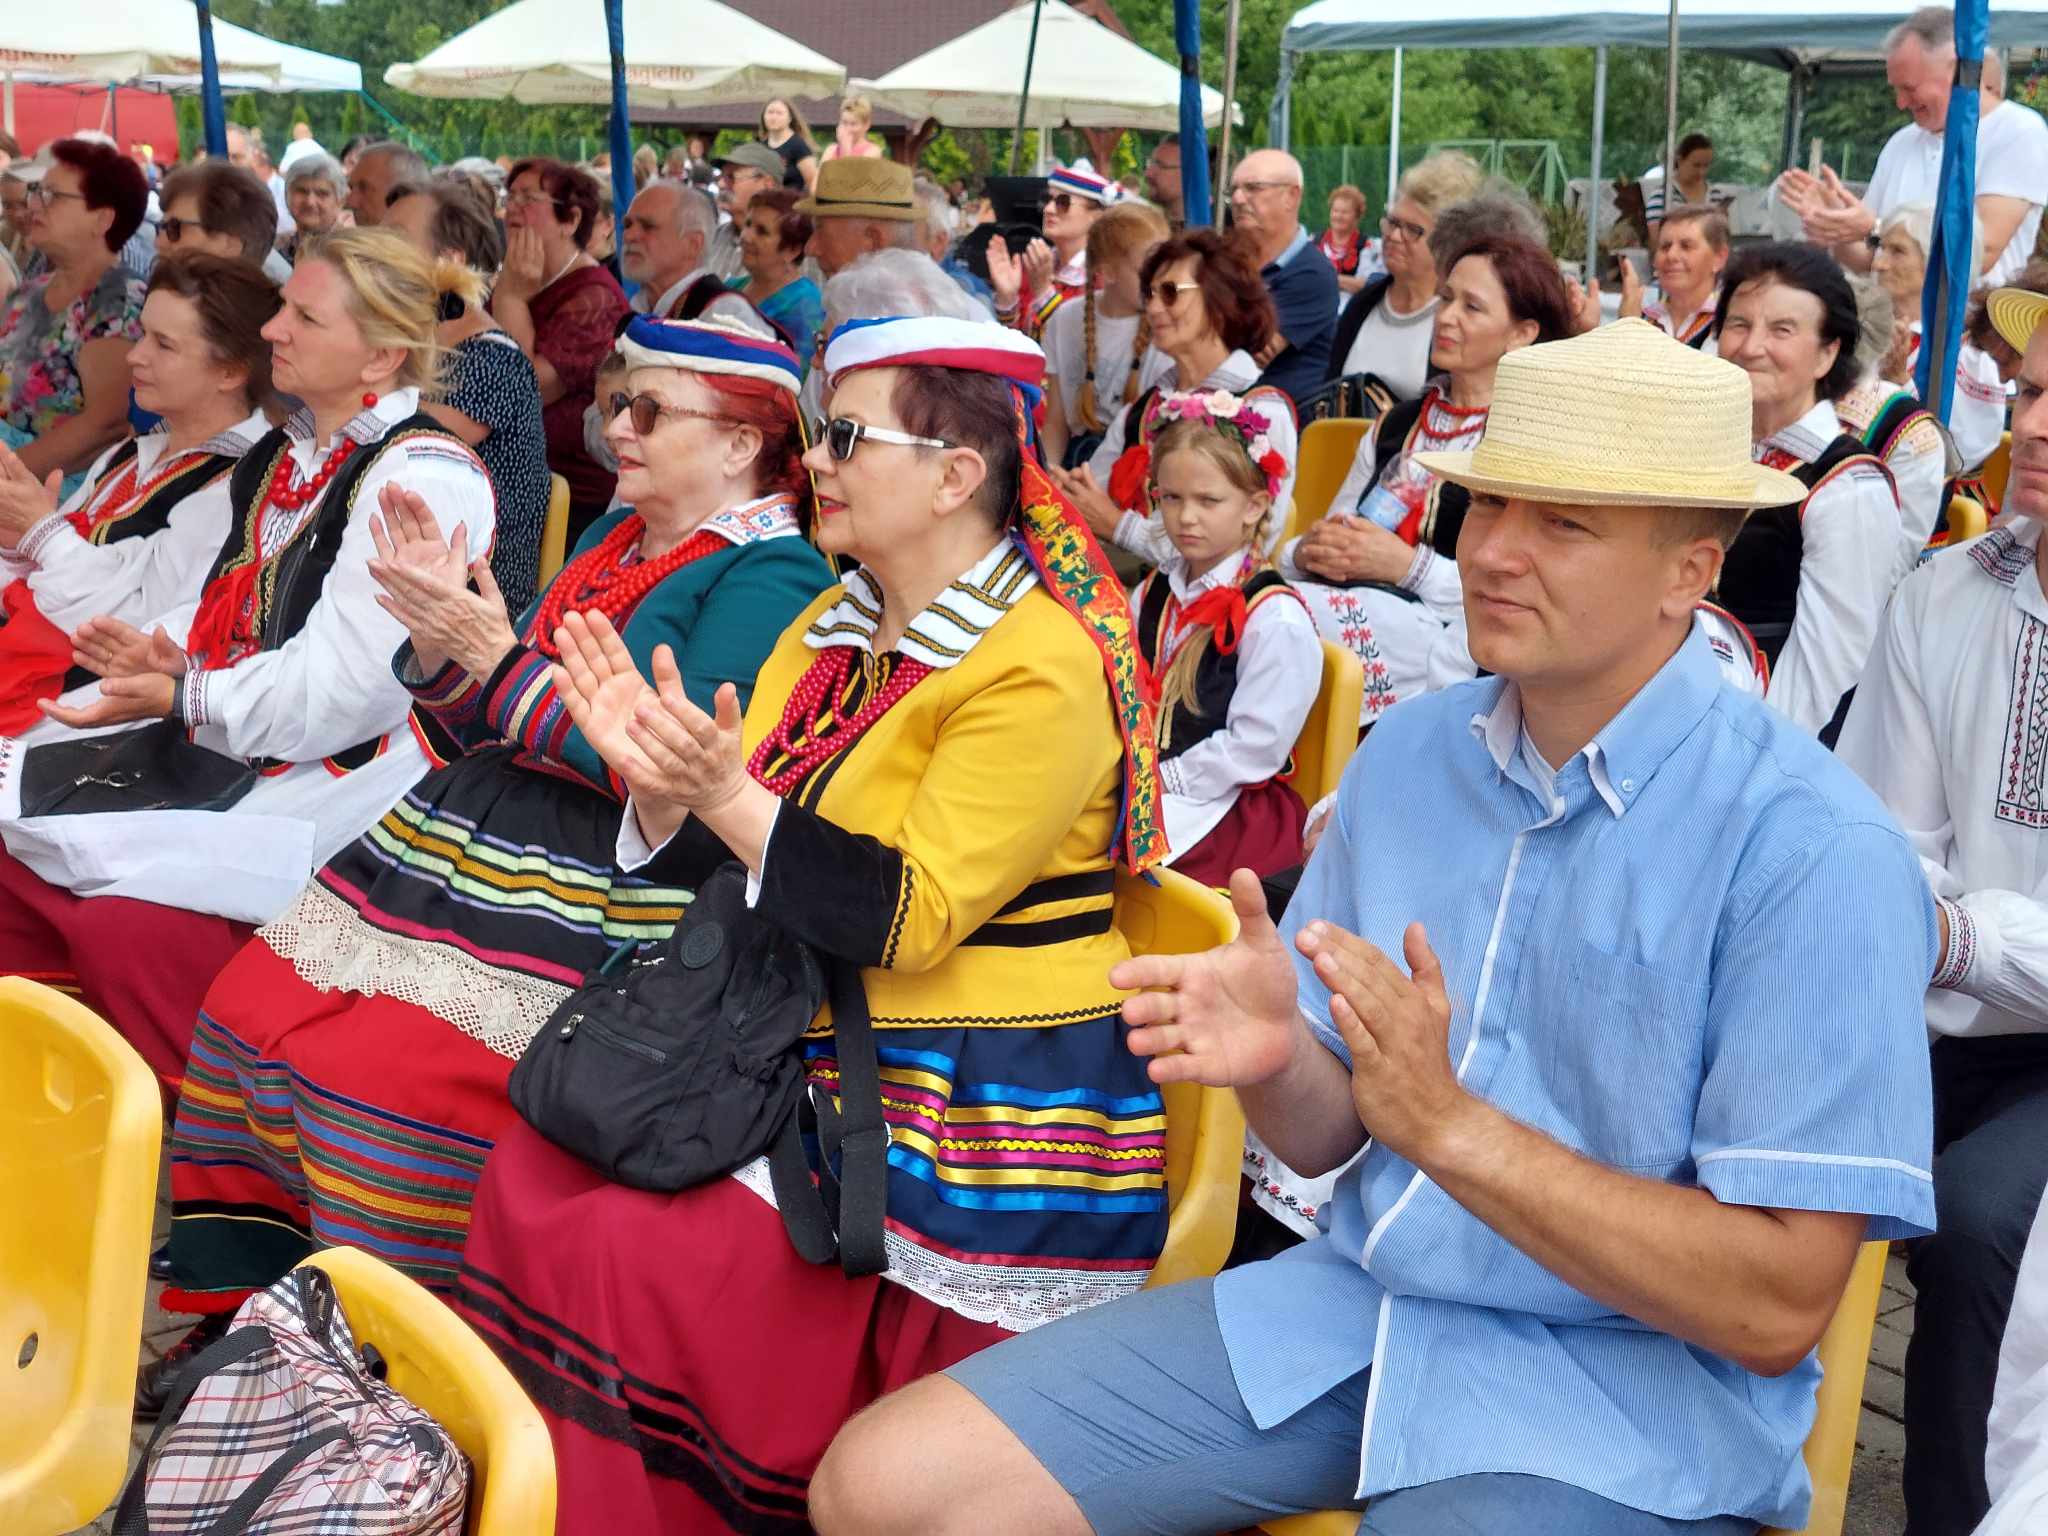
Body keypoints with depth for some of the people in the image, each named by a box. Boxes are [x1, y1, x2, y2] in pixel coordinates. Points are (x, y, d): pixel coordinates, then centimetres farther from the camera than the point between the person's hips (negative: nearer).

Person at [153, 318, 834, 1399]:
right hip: (455, 837, 9)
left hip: (583, 897, -8)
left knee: (377, 1075, -20)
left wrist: (497, 661, -15)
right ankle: (237, 1305, 10)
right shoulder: (614, 537, 20)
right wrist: (439, 639, 1)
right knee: (250, 1009, -1)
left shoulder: (771, 575, -6)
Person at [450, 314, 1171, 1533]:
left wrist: (727, 794, -27)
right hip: (815, 1061, 8)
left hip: (974, 1135, -8)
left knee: (622, 1257, -17)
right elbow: (724, 862, 9)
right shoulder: (833, 630, 10)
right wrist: (655, 780, -11)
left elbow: (906, 920, -21)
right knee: (533, 1175, -2)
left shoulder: (1041, 667, -16)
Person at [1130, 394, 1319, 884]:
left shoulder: (1276, 619, -12)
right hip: (1137, 782, 7)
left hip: (1224, 807, -7)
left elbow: (1252, 750, -14)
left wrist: (1155, 780, -14)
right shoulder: (1153, 593, 12)